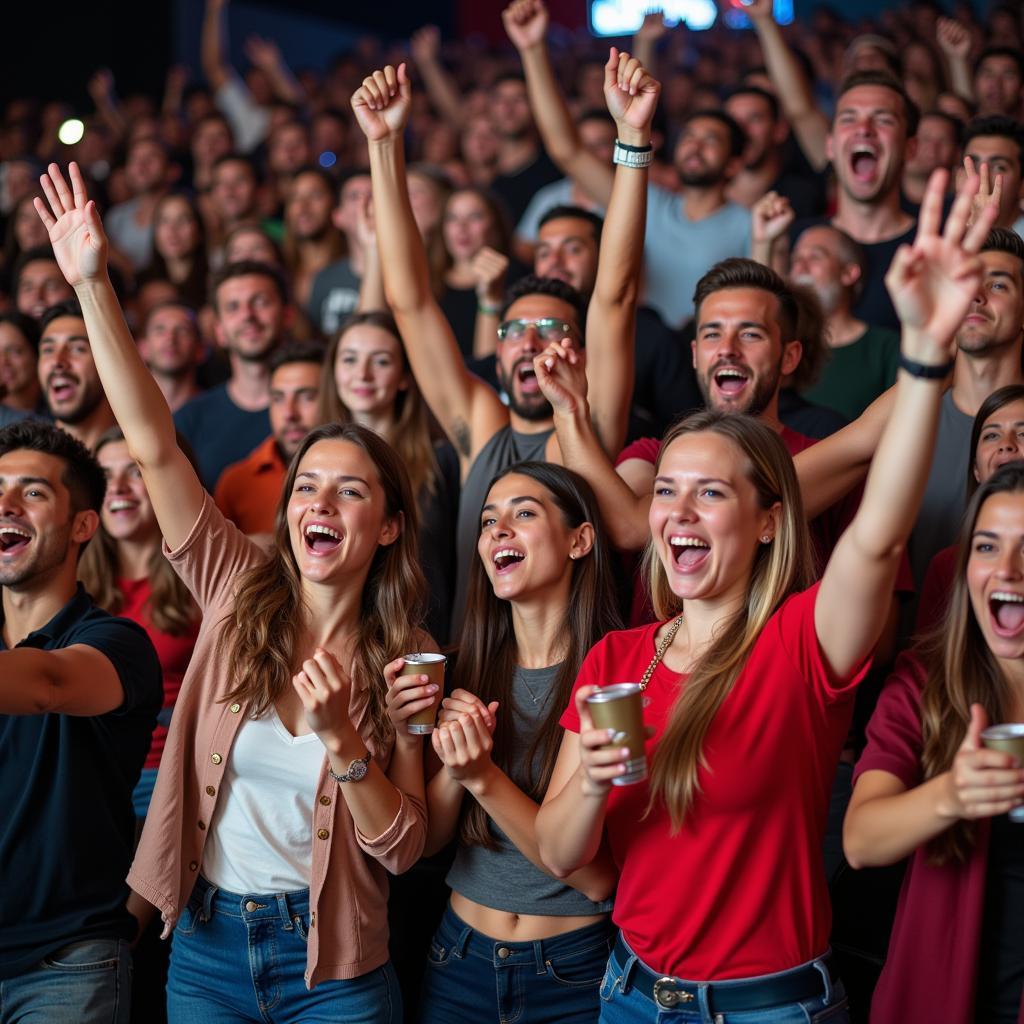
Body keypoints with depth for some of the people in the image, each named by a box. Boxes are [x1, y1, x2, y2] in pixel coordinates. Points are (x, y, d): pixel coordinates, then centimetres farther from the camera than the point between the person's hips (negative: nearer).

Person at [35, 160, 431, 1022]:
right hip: (206, 946, 2)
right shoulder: (241, 593, -4)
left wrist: (340, 738, -23)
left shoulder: (404, 658, -7)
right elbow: (154, 445, -11)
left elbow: (404, 846, -8)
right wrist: (92, 285, -17)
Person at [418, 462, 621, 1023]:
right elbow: (429, 838, 2)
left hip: (572, 970, -4)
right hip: (461, 959, 4)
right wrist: (454, 765, -16)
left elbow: (598, 876, -18)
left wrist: (485, 779, -26)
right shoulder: (474, 672, 1)